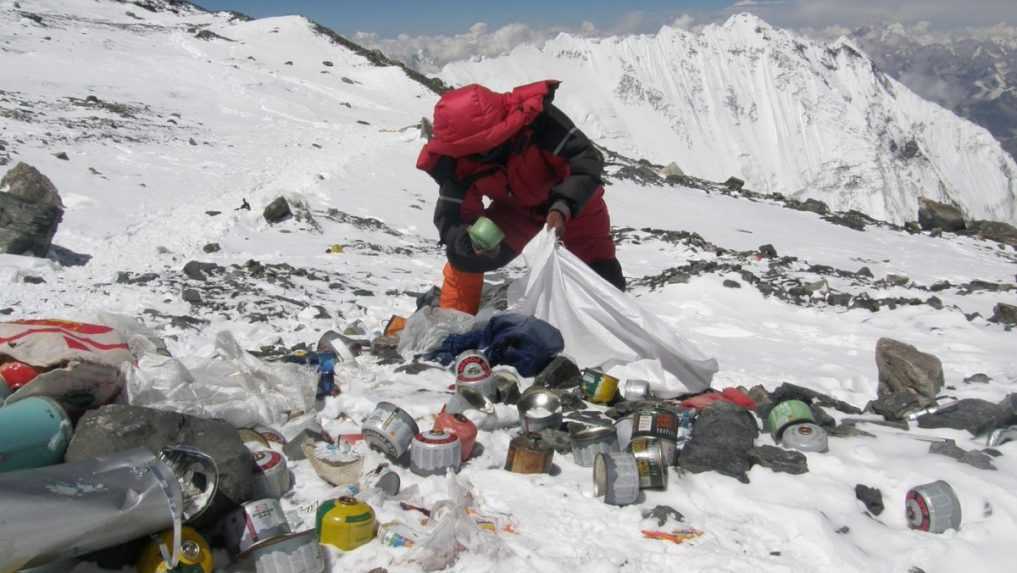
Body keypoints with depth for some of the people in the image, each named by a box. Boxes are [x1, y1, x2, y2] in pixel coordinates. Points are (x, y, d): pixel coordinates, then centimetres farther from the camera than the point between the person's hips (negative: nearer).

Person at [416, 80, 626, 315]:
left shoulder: (536, 118, -39)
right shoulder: (455, 161, -28)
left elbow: (587, 161, -36)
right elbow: (451, 218, -26)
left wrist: (563, 206, -51)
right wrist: (470, 240, -48)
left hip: (574, 199, -2)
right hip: (517, 206, 2)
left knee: (602, 272, 4)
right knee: (462, 254, -13)